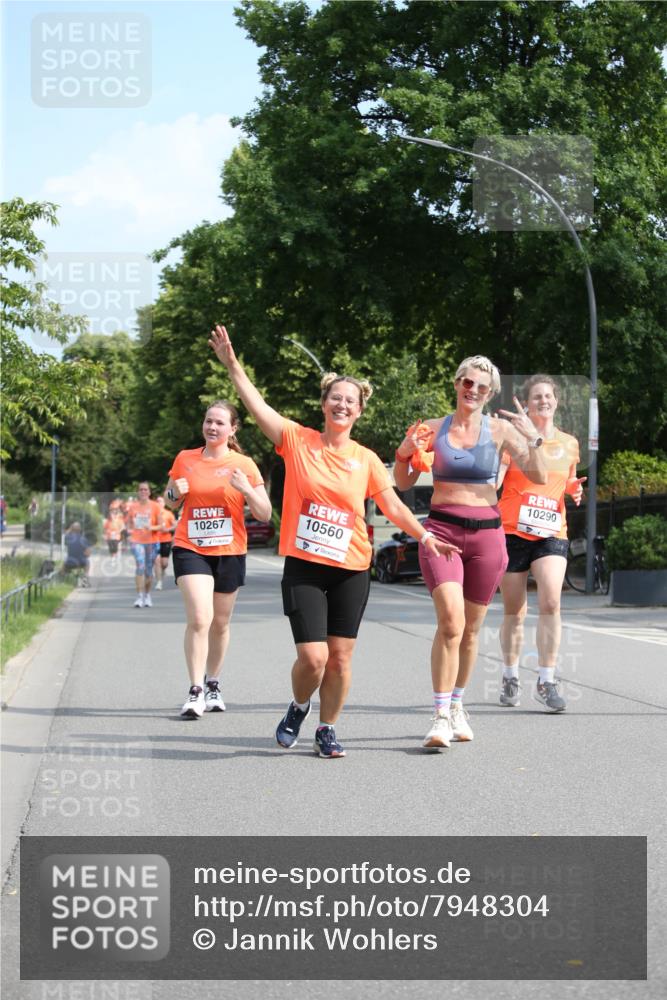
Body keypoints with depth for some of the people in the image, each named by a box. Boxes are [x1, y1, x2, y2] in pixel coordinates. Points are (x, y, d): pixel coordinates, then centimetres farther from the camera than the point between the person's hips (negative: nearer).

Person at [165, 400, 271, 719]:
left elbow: (265, 514, -2)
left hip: (229, 552, 1)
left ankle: (213, 684, 30)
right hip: (190, 549, -1)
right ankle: (195, 692, -14)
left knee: (220, 623, 12)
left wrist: (246, 489, -19)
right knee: (199, 618, -17)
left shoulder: (244, 465, 0)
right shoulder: (184, 459, 4)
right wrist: (175, 493, -6)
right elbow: (170, 502, 17)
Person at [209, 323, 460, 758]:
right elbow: (257, 405, -5)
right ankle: (299, 708, 21)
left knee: (340, 657, 3)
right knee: (313, 657, -10)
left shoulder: (366, 459, 5)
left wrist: (424, 535, -6)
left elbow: (393, 504, 6)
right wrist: (232, 364, -13)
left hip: (351, 570, 2)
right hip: (303, 566, -2)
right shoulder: (298, 440, 1)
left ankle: (327, 729, 22)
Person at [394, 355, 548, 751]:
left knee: (471, 628, 10)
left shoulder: (500, 429, 2)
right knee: (451, 621, -19)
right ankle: (440, 717, -15)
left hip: (486, 533, 1)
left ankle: (457, 707, 30)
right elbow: (404, 483, 11)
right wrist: (405, 453, -7)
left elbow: (539, 477, -2)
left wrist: (532, 438, -15)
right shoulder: (433, 429, 4)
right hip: (442, 529, -1)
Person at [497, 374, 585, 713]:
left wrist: (574, 489, 4)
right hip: (512, 532, -1)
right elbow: (492, 480, -7)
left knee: (551, 601, -18)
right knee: (514, 611, 7)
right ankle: (510, 677, 26)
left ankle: (546, 681, -13)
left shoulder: (569, 444, 11)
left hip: (551, 534, 1)